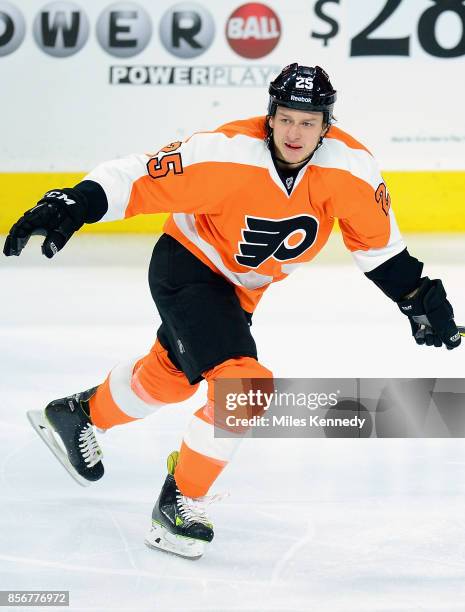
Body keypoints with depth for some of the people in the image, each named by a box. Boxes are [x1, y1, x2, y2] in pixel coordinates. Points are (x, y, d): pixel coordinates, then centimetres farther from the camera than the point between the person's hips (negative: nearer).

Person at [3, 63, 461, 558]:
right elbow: (141, 178, -30)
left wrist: (417, 296, -6)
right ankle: (179, 503, -4)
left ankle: (77, 416, 52)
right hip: (186, 266, -6)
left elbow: (376, 239, -4)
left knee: (170, 377, 24)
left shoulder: (350, 167, -19)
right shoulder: (227, 155, -32)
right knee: (244, 382, -22)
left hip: (239, 287, 7)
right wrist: (73, 205, -40)